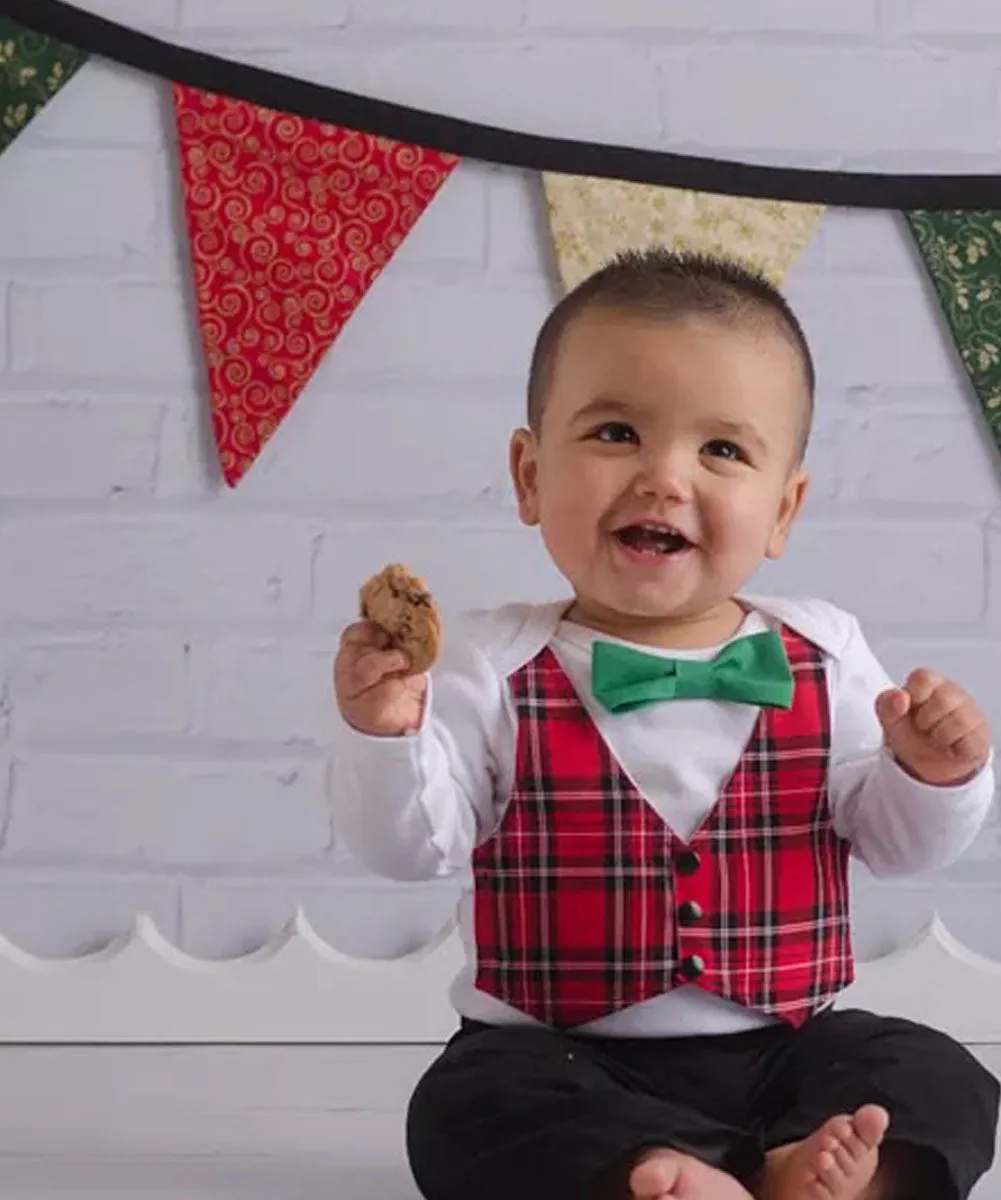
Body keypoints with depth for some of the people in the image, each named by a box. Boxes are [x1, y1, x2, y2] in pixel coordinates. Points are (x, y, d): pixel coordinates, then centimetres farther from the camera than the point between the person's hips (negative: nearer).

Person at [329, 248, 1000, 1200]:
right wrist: (386, 734, -28)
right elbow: (414, 847, -10)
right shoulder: (494, 660, -6)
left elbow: (894, 841, 6)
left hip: (784, 1048, 3)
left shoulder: (821, 656, 0)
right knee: (469, 1104, -28)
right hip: (563, 1059, -2)